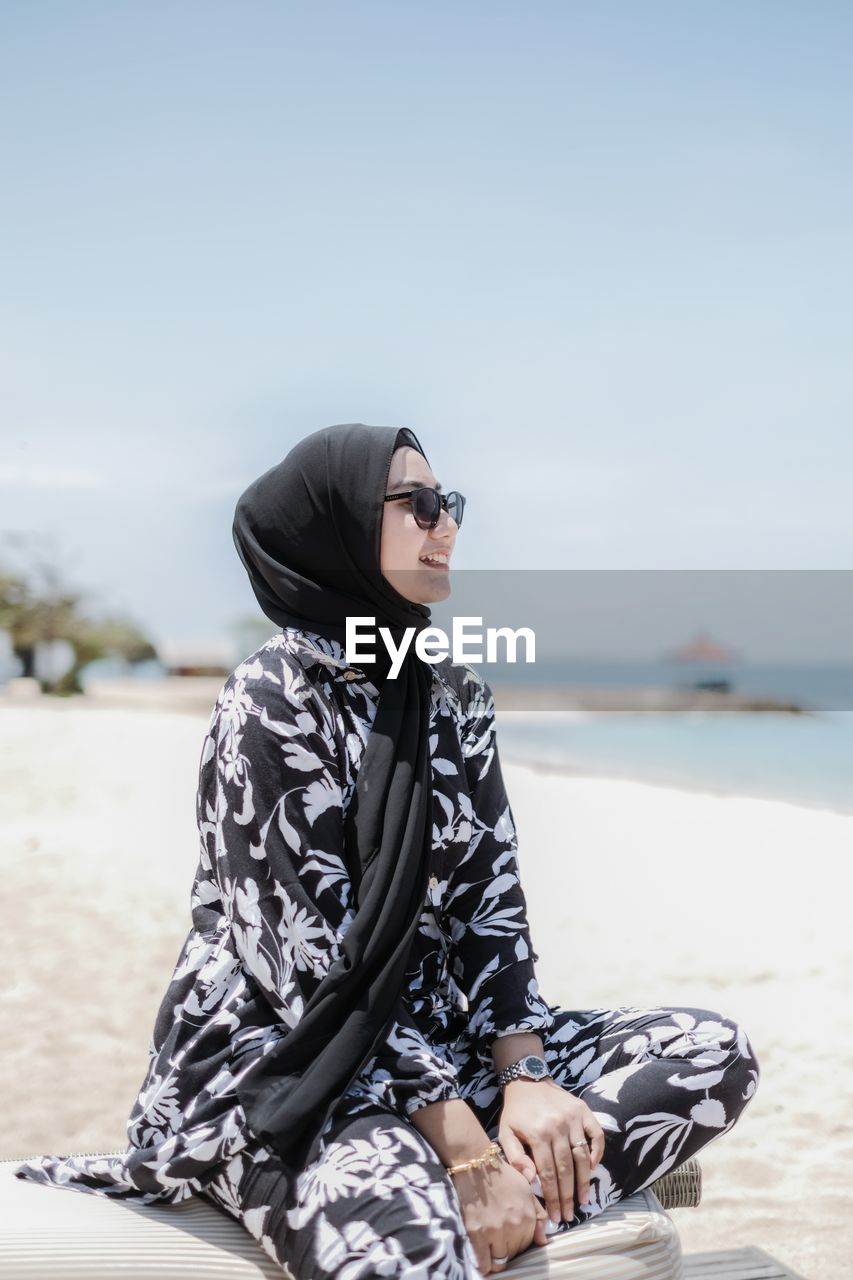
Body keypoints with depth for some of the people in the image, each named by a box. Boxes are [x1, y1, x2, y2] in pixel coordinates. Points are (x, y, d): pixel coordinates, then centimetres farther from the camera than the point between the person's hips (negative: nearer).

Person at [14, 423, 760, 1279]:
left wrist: (524, 1074, -12)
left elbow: (490, 899, 5)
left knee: (715, 1053, -10)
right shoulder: (273, 697, -13)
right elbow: (310, 959, -19)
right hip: (273, 1056, -8)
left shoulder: (457, 694, 8)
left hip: (428, 1037, 8)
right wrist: (467, 1149, -22)